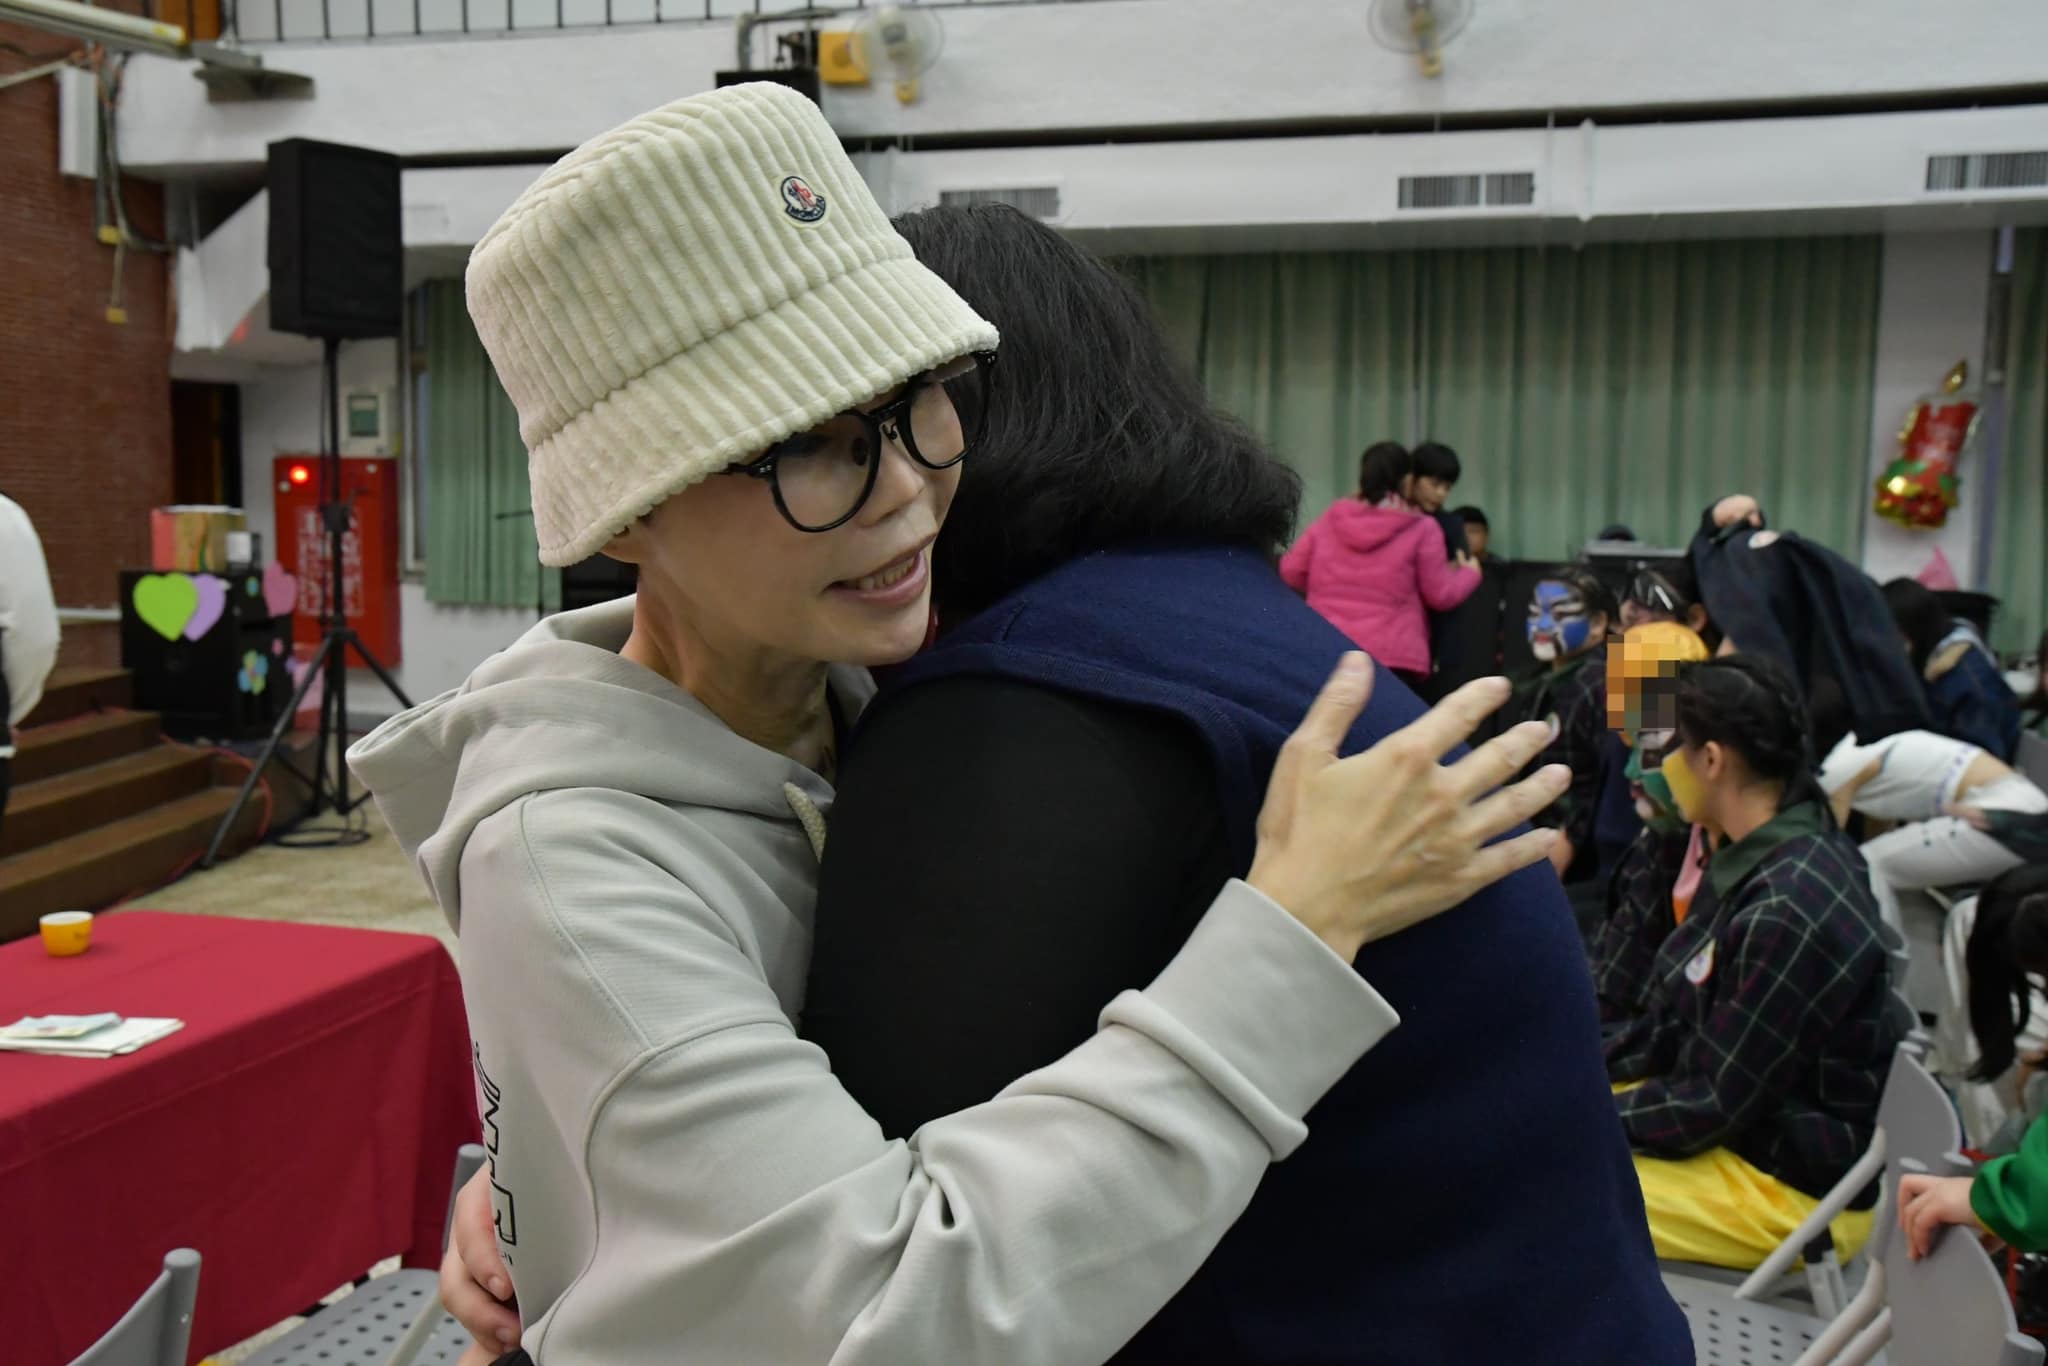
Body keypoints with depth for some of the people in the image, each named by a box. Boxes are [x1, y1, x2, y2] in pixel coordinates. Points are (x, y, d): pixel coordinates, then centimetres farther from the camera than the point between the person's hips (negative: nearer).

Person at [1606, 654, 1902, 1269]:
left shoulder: (1788, 909, -29)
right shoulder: (1753, 858, 1)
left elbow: (1715, 1104, -23)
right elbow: (1671, 1028, 7)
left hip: (1796, 1182, -9)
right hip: (1737, 1124, 9)